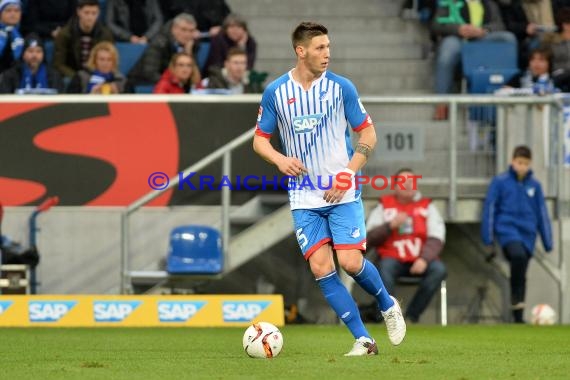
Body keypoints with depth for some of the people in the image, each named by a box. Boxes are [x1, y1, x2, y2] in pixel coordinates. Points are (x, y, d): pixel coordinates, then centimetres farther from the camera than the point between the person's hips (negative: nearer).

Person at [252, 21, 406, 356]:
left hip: (343, 193, -2)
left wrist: (347, 174, -10)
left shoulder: (341, 87, -4)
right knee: (321, 269, -8)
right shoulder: (275, 92, 0)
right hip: (304, 199, 2)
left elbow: (368, 134, 1)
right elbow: (260, 139, 9)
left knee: (350, 262, -12)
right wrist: (280, 160, -13)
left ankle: (388, 305, 20)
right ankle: (363, 340, -1)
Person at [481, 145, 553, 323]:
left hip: (527, 233, 4)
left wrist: (548, 243, 11)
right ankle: (516, 298, -20)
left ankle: (518, 316, 15)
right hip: (507, 228, -4)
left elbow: (542, 214, 12)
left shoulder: (535, 185, 7)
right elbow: (489, 209, 0)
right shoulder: (500, 182, -2)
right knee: (518, 255, -33)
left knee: (522, 276, 6)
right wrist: (488, 240, -2)